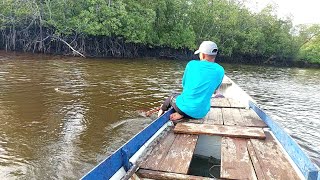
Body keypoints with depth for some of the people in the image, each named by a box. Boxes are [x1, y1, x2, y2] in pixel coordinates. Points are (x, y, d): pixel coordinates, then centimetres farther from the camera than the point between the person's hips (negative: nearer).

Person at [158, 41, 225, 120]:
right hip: (201, 113, 1)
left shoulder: (192, 64, -3)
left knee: (172, 97, 30)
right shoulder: (220, 71, -2)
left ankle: (162, 109, 52)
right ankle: (182, 115, 7)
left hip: (184, 107, 0)